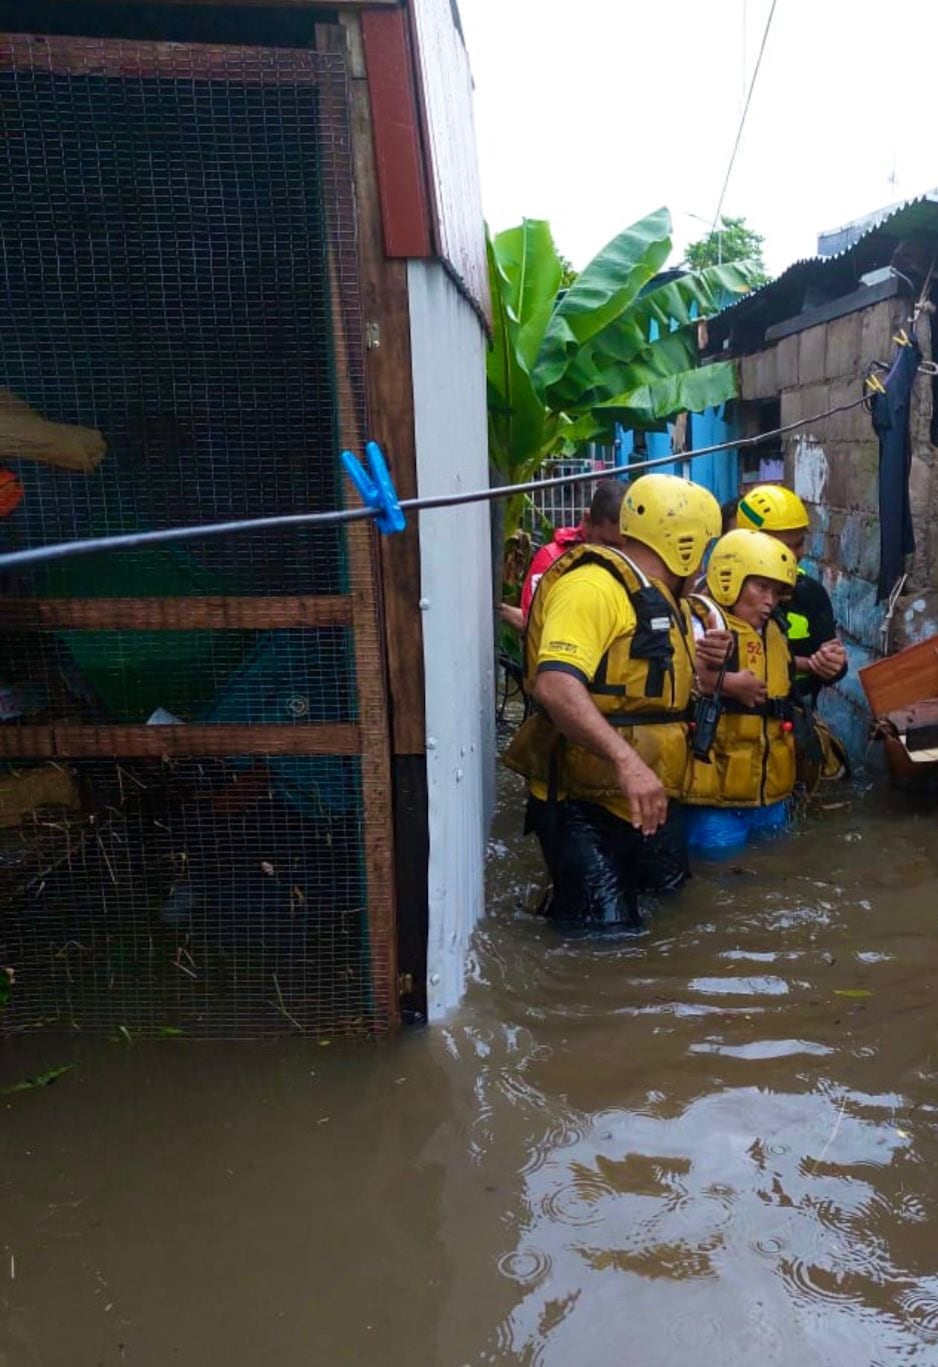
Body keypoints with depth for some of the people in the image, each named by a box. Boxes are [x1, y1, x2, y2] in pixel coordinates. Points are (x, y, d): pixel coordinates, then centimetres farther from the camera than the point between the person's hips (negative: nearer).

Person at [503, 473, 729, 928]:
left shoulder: (661, 599, 15)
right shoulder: (593, 587, -19)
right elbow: (555, 685, -35)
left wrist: (697, 659, 7)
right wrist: (626, 759, -43)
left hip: (648, 798, 10)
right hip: (583, 805, -10)